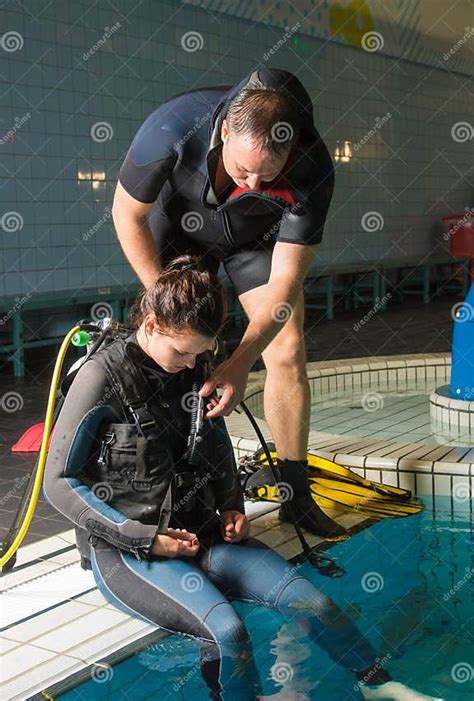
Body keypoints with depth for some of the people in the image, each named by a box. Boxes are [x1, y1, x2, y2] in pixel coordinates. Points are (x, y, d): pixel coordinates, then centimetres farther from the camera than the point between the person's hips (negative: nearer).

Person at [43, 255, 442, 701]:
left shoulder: (194, 369, 4)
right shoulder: (103, 376, -14)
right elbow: (59, 482, -12)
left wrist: (231, 509, 4)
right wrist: (145, 538, -16)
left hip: (198, 532, 6)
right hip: (125, 548, -5)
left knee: (304, 596, -11)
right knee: (225, 631, -29)